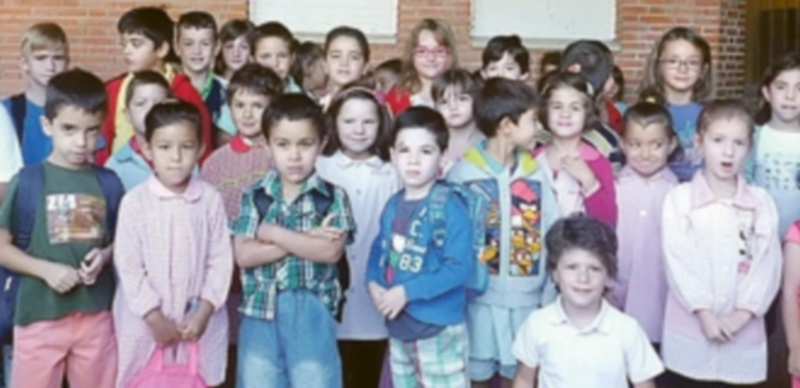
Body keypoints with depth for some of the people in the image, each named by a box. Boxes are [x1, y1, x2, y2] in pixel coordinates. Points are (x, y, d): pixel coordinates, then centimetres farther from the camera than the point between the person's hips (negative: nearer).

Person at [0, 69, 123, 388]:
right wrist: (46, 269, -17)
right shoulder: (27, 182, -6)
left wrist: (105, 256, -11)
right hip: (39, 316, -2)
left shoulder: (109, 183, 0)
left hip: (96, 315, 2)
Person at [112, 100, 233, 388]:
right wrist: (155, 317, -11)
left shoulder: (211, 199, -5)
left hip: (199, 320, 1)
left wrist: (204, 312, -9)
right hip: (144, 322, -1)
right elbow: (128, 267, -9)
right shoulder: (134, 201, -9)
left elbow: (221, 260, -2)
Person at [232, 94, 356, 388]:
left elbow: (330, 251, -15)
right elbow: (243, 255, -8)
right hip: (261, 312, 2)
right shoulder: (254, 197, 4)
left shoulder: (333, 197, -1)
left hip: (312, 314, -2)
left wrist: (273, 233, -13)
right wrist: (306, 240, -15)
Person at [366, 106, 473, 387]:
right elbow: (380, 248, 14)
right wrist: (374, 283, -6)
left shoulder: (450, 206, -16)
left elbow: (460, 267, -21)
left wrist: (408, 291, -22)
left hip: (439, 327, -7)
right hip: (398, 325, 7)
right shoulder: (393, 205, 5)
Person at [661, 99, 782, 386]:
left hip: (743, 334, 2)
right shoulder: (679, 198, -3)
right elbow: (678, 262, -9)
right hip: (690, 332, -2)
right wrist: (703, 313, -16)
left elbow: (768, 264, -2)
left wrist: (744, 313, -13)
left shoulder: (762, 203, 5)